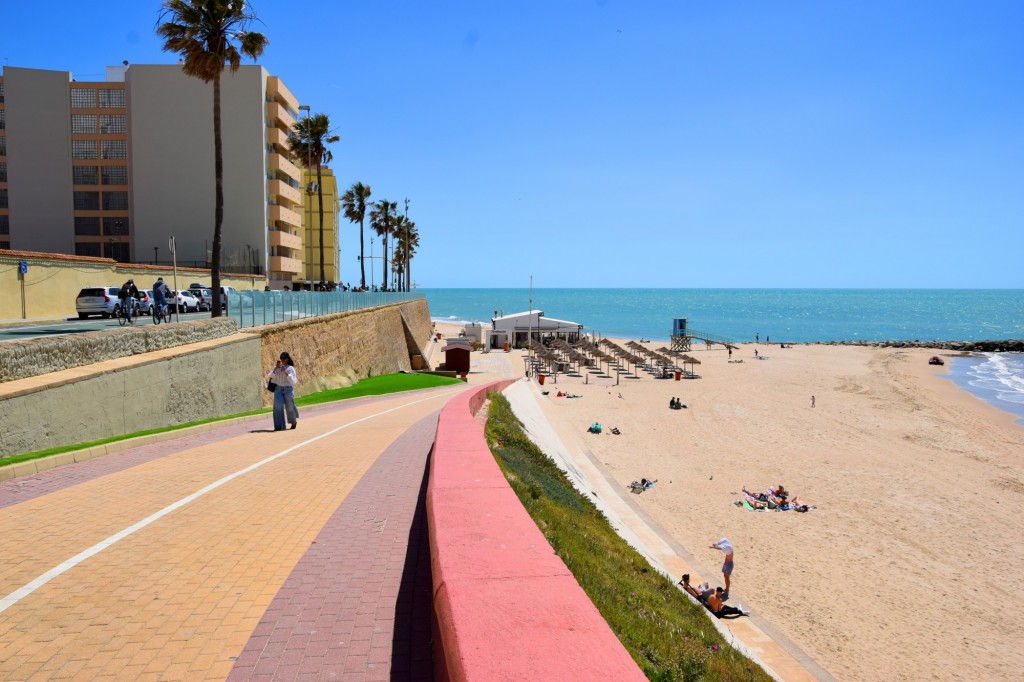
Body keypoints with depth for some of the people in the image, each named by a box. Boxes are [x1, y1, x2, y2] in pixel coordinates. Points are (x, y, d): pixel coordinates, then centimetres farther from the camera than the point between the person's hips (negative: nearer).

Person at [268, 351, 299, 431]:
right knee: (278, 406, -17)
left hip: (288, 389, -2)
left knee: (289, 407, 8)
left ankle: (294, 422, 37)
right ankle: (279, 426, -17)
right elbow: (269, 378, 1)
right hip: (278, 389, 2)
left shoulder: (291, 368, -4)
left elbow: (293, 381, -13)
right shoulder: (276, 368, 8)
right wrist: (275, 370, -13)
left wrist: (285, 372, -21)